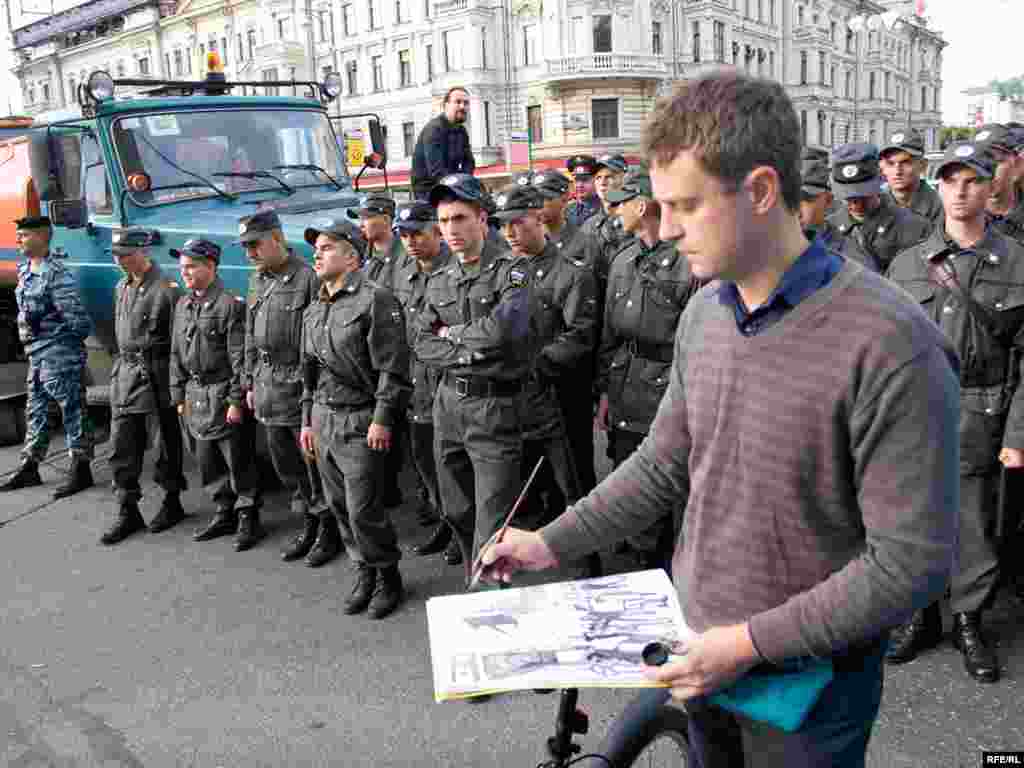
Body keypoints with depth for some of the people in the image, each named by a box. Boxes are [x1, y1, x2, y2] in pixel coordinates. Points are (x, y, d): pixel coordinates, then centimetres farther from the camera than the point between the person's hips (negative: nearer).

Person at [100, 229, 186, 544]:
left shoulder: (166, 289, -11)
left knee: (167, 442, 7)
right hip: (125, 372, 7)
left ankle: (172, 503, 21)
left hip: (157, 374, -7)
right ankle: (128, 511, 12)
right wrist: (124, 364, 18)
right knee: (122, 444, 4)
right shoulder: (121, 288, 12)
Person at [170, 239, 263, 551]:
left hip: (222, 393, -7)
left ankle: (247, 517, 11)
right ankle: (224, 513, 26)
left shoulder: (230, 304, -11)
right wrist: (178, 395, 12)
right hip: (194, 394, 7)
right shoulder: (182, 305, 12)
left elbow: (239, 357, -14)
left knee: (238, 461, 0)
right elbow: (177, 354, 16)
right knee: (207, 461, 13)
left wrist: (236, 400, -16)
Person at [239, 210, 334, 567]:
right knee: (284, 464, 14)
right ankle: (308, 524, 28)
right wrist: (251, 383, 18)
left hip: (302, 385, -8)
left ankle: (328, 530, 15)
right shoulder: (256, 280, 13)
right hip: (268, 385, 8)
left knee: (315, 463, 0)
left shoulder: (307, 277, -12)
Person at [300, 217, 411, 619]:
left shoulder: (375, 299, -10)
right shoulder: (313, 311, 15)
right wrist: (308, 420, 18)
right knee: (340, 506, 11)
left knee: (363, 509, -6)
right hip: (323, 420, 8)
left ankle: (388, 577, 14)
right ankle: (364, 572, 26)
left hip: (360, 422, -7)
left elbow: (392, 367, -15)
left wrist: (382, 419, -18)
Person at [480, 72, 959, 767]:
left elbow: (912, 563, -22)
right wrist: (550, 544, 3)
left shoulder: (890, 345, -25)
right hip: (701, 654, 6)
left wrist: (750, 641, -21)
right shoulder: (706, 311, -1)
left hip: (807, 680, -6)